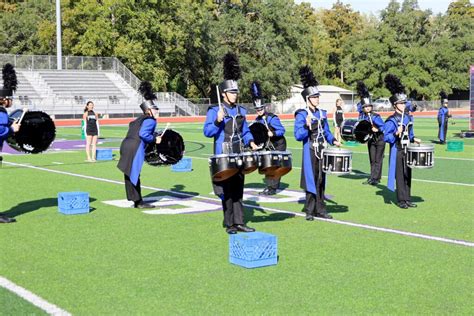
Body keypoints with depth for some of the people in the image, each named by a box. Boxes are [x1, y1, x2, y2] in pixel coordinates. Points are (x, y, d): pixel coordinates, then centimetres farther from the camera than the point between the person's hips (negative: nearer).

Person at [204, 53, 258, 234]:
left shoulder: (241, 111, 12)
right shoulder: (214, 111, -5)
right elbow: (207, 132, -12)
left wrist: (251, 142, 2)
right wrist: (218, 121, -27)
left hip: (239, 157, 5)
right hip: (223, 157, -5)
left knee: (238, 190, 8)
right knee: (226, 191, -1)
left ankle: (239, 222, 12)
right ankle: (229, 224, 7)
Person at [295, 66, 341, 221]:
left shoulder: (322, 113, 11)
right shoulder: (301, 115, -8)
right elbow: (298, 136, -14)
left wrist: (333, 140, 2)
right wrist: (307, 126, -29)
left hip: (322, 150, 6)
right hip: (310, 151, -6)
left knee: (321, 181, 10)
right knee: (311, 180, -3)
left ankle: (320, 209, 17)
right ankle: (310, 211, 5)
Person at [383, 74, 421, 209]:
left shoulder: (408, 118, 11)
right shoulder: (391, 120, -12)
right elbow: (386, 137, -14)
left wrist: (414, 139, 4)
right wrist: (396, 133, -28)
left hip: (407, 151, 7)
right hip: (397, 152, -7)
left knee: (407, 175, 10)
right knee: (400, 176, -2)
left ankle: (407, 199, 18)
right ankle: (401, 200, 5)